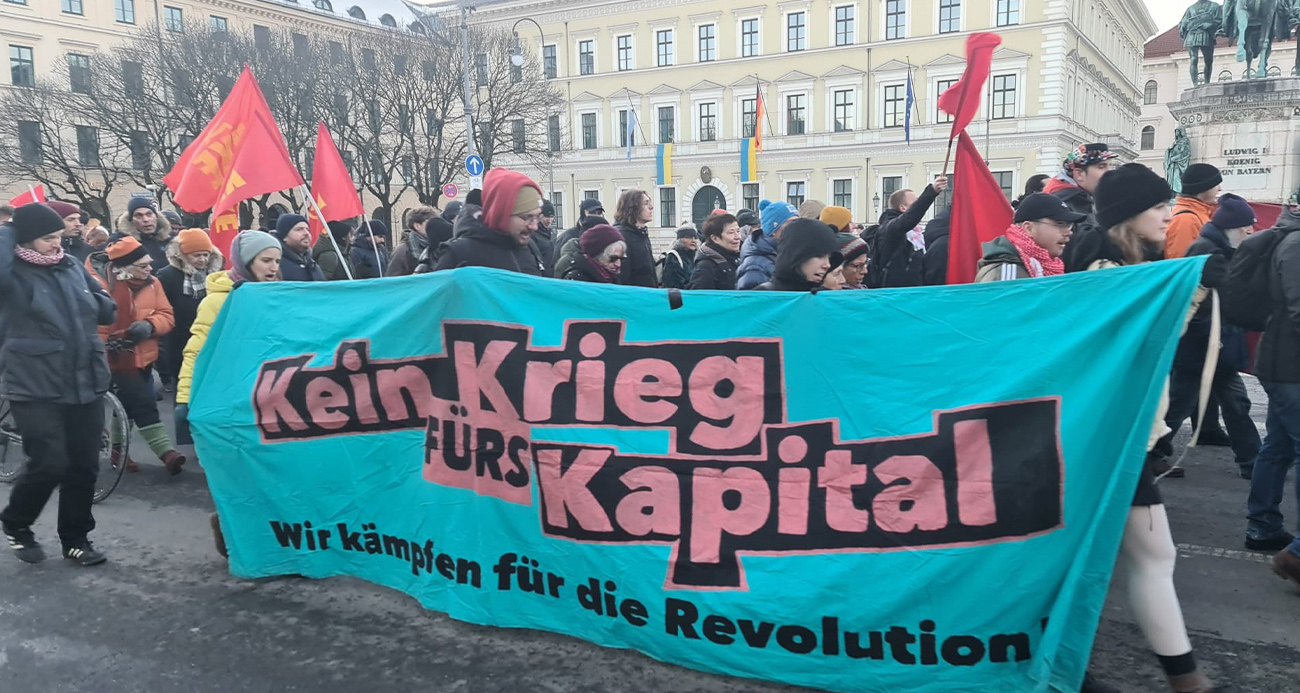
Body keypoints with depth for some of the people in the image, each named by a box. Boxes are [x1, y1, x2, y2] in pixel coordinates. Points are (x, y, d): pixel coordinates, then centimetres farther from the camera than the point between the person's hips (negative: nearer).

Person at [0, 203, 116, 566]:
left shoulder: (72, 266, 10)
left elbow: (108, 309, 18)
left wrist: (88, 304, -1)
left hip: (85, 384, 5)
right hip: (36, 388, -5)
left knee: (84, 465, 8)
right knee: (49, 465, -9)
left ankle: (75, 538, 24)